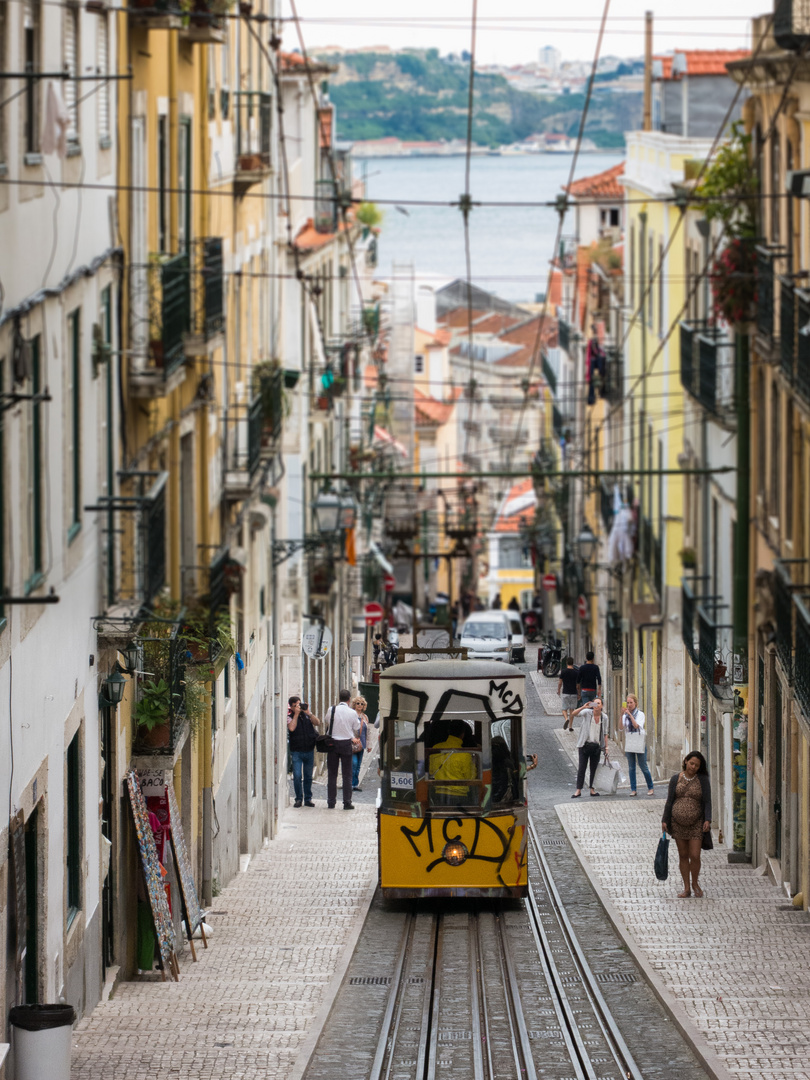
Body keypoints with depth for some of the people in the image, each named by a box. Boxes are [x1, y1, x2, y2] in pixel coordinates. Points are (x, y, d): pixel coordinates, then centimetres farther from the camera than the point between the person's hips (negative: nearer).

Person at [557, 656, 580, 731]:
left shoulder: (563, 671, -7)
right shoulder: (576, 672, -3)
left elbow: (560, 683, -3)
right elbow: (578, 685, 1)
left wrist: (558, 690, 14)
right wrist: (578, 694, 12)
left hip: (565, 693, -2)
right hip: (574, 693, 2)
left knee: (564, 709, 6)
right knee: (571, 710, 10)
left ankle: (566, 719, -24)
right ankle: (570, 726, 9)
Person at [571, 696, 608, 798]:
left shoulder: (604, 718, 5)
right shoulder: (587, 713, -5)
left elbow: (605, 734, 11)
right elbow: (573, 714, -18)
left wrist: (606, 748, 7)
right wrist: (583, 707, -34)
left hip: (596, 746, 3)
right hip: (585, 745, -3)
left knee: (594, 769, 7)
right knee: (582, 768, -5)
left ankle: (592, 789, 14)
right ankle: (578, 790, -3)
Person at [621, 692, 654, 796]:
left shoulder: (640, 714, -3)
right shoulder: (625, 715, 6)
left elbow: (637, 725, -18)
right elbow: (621, 727, -6)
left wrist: (630, 714, -19)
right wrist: (622, 715, -16)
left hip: (639, 744, -4)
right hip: (629, 744, 4)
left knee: (643, 766, 0)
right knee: (631, 767, 4)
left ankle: (650, 788, 13)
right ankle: (633, 789, 9)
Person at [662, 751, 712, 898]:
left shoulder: (703, 780, -2)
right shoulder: (676, 779, 2)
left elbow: (707, 801, -3)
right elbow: (670, 801, 7)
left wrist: (708, 820, -14)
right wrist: (665, 820, 2)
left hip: (696, 823, -2)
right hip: (678, 823, 2)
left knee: (695, 856, -6)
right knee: (683, 856, 7)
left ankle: (695, 883, 19)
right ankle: (686, 888, 15)